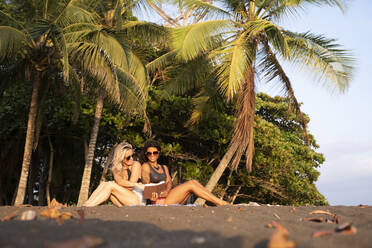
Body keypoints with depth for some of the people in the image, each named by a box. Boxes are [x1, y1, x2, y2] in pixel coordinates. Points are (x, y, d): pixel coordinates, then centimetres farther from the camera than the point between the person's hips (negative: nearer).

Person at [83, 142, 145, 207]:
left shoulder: (136, 164, -3)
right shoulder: (116, 167, 9)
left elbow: (130, 187, -11)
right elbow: (118, 181, -12)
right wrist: (137, 185, -23)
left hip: (138, 200, -5)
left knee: (110, 185, -22)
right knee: (103, 184, -13)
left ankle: (84, 209, -26)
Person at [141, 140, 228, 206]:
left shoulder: (164, 167, 23)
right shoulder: (146, 166, 5)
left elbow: (169, 182, 7)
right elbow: (146, 183, -10)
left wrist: (166, 191, -16)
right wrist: (151, 196, -30)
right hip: (159, 201, -6)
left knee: (193, 182, -14)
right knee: (190, 184, -19)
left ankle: (219, 202, -24)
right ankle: (220, 203, -23)